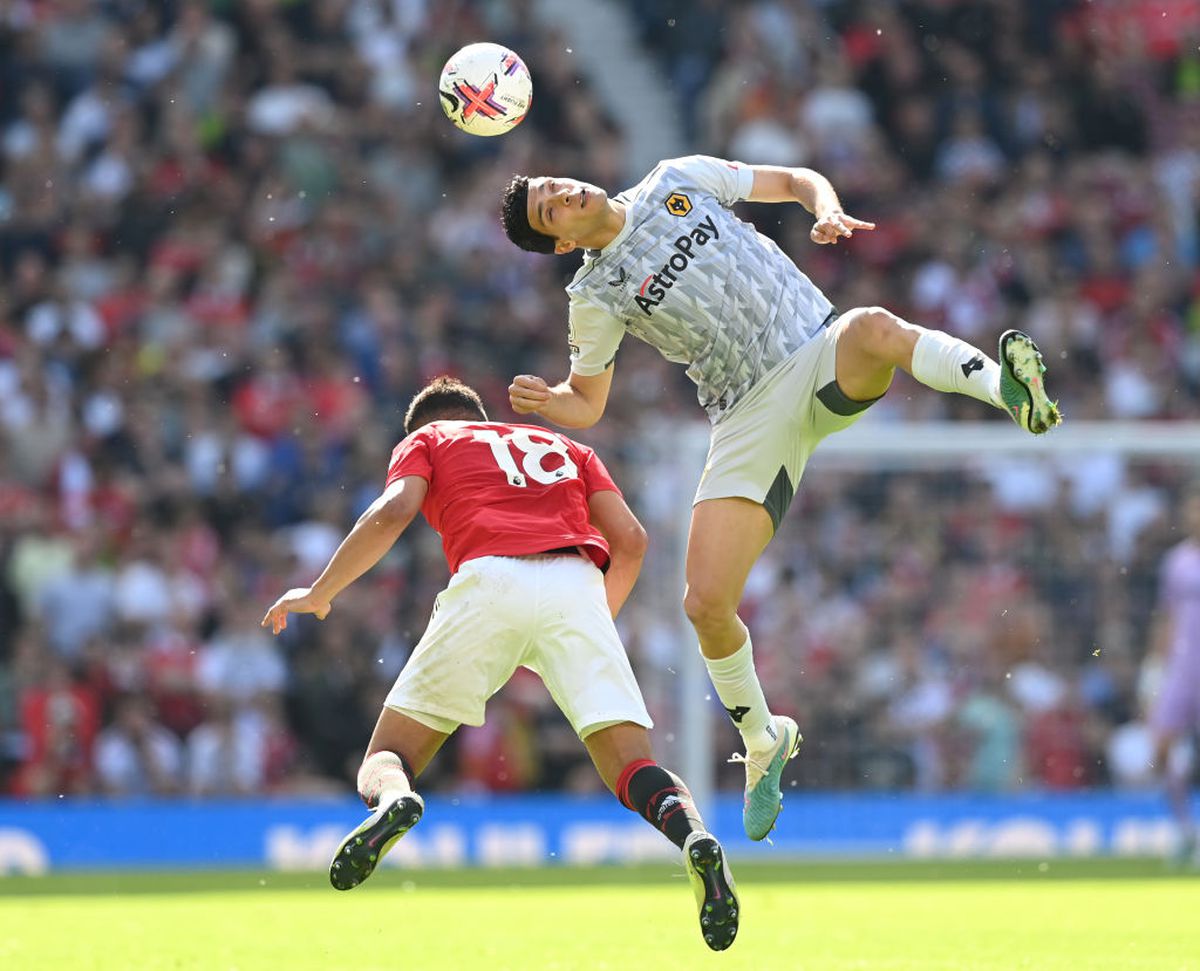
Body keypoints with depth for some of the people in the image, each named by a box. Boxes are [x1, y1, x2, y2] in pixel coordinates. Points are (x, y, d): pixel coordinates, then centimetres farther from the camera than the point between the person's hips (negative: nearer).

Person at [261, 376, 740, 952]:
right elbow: (630, 540, 22)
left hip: (489, 579, -2)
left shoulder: (427, 439, 27)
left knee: (390, 754, 8)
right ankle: (693, 834, -35)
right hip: (577, 585, 2)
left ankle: (391, 800, -29)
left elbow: (394, 512, 6)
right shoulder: (564, 447, 35)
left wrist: (319, 595, 14)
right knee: (633, 768, -1)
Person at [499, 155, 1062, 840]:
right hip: (753, 418, 1)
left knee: (875, 328, -38)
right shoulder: (596, 297, 6)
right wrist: (544, 402, -8)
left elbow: (799, 181, 14)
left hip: (823, 354, -1)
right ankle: (763, 741, 15)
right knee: (707, 603, -10)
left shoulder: (677, 181, 8)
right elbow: (586, 403, 15)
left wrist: (830, 214, -8)